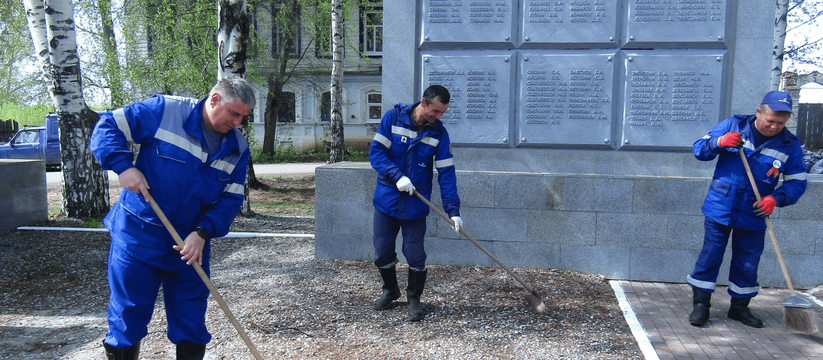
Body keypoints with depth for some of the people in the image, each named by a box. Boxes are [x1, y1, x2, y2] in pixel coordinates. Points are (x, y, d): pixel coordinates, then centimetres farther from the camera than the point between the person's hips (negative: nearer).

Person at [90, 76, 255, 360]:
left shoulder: (238, 148, 1)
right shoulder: (164, 110, -10)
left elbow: (231, 199, -1)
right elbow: (108, 126, -5)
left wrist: (203, 233, -15)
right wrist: (124, 166, -20)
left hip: (191, 244, 4)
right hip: (139, 237, -3)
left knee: (192, 323, 11)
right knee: (128, 315, 6)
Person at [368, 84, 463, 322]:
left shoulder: (439, 133, -6)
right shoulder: (393, 118, -7)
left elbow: (446, 173, -7)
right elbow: (376, 152, -9)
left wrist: (452, 210, -15)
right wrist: (397, 176, -23)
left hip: (416, 205, 0)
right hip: (386, 200, 1)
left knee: (415, 255, 0)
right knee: (382, 253, 9)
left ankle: (414, 299, 22)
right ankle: (390, 291, 35)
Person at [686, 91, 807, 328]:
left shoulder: (790, 145, 0)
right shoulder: (733, 125, -3)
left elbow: (797, 183, 2)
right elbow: (699, 150, -1)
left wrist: (776, 198, -17)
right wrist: (719, 142, -23)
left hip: (753, 216, 2)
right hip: (719, 209, -1)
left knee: (747, 264, 10)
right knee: (710, 257, 2)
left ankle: (740, 307, 28)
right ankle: (701, 304, 14)